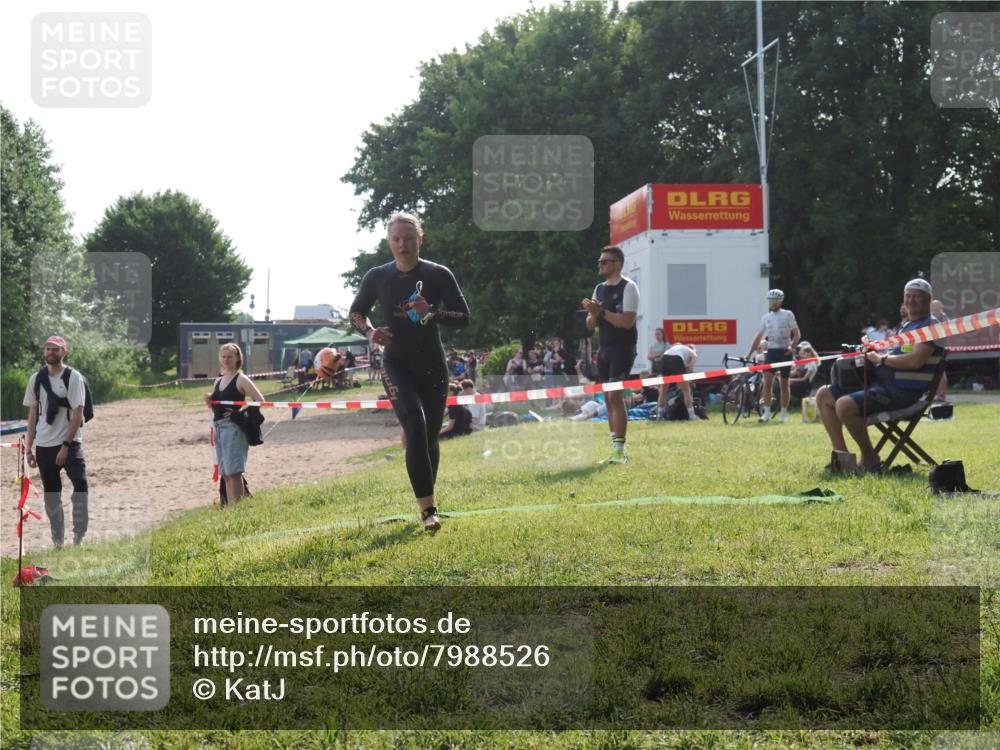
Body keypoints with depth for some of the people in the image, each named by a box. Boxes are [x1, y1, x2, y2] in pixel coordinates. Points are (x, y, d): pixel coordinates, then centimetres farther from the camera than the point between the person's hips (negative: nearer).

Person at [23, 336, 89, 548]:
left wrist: (65, 446, -15)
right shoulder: (36, 379, 8)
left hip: (69, 443, -4)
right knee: (51, 495, 8)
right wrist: (28, 449, 7)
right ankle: (57, 543, 16)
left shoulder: (73, 377, -5)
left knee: (80, 483, -22)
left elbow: (78, 414, -10)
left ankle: (79, 538, -17)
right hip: (43, 445, 4)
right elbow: (33, 415, 12)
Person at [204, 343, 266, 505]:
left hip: (233, 427, -8)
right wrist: (210, 402, 2)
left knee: (233, 472, -11)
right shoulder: (218, 381, 16)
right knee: (225, 474, 9)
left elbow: (260, 400, -11)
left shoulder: (241, 380, -5)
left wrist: (239, 413, -14)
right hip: (218, 428, 8)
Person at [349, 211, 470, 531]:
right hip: (396, 365, -1)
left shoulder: (438, 275, -6)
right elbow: (356, 312, 11)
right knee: (415, 427, -21)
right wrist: (370, 332, -10)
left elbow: (463, 318, -6)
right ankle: (428, 509, -24)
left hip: (433, 366, 1)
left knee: (430, 436, 9)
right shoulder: (377, 277, -3)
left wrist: (432, 313, -24)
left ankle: (427, 503, 29)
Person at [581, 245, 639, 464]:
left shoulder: (628, 287, -7)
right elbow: (591, 325, 15)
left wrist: (601, 312, -19)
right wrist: (592, 313, -6)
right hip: (604, 348, 8)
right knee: (608, 398, 6)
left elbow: (628, 321, -17)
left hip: (622, 349, -8)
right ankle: (615, 451, 10)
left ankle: (620, 450, -16)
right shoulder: (599, 289, 15)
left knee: (615, 395, -15)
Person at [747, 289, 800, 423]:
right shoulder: (766, 317, 11)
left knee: (784, 384, 4)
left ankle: (784, 413, 13)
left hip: (785, 351, -2)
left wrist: (792, 346, -19)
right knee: (767, 382, -12)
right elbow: (759, 336, 14)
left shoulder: (788, 315, 2)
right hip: (771, 351, 2)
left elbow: (797, 333, -2)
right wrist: (749, 354, 8)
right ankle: (767, 413, -12)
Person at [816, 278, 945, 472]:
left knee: (844, 405, -29)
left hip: (902, 391, -10)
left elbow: (915, 360, -22)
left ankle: (870, 459, -14)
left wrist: (881, 359, -12)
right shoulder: (907, 326, 23)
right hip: (881, 381, 10)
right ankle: (842, 455, 4)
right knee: (824, 395, 8)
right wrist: (872, 351, 9)